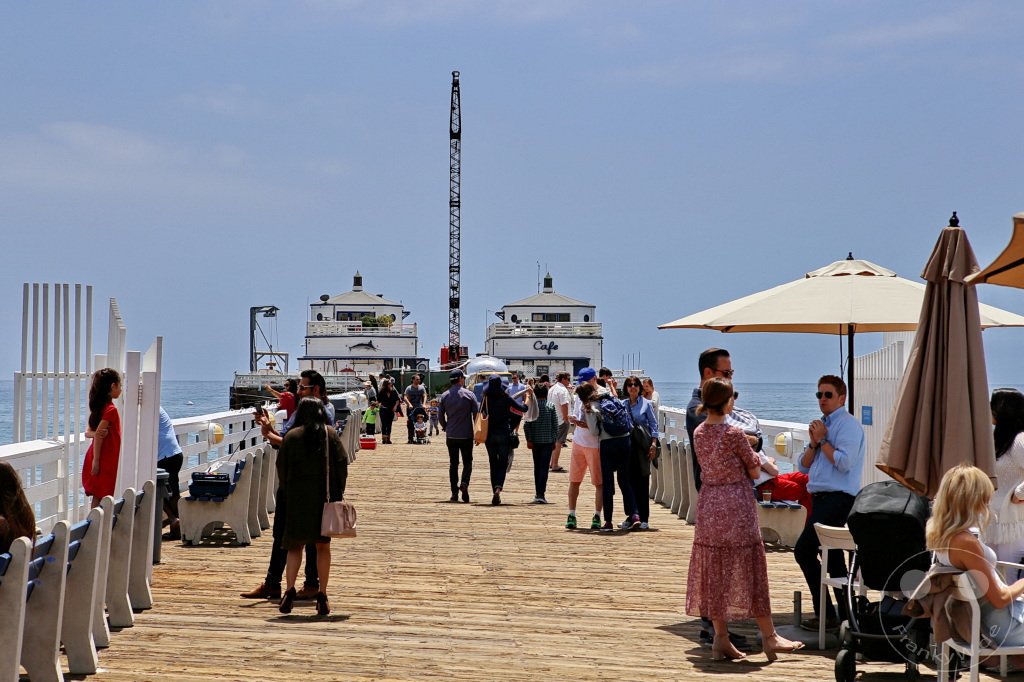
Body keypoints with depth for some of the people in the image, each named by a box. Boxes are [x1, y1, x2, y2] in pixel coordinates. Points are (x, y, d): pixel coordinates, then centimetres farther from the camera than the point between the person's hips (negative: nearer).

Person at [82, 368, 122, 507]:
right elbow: (98, 433, -21)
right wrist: (96, 460, -20)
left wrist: (96, 433, -13)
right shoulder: (111, 409, -15)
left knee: (97, 497, 10)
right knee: (102, 499, -6)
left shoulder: (99, 407, 12)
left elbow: (89, 432, 9)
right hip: (106, 460, -9)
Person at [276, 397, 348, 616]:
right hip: (324, 497, 0)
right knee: (323, 545, 9)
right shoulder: (330, 434, 2)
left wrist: (288, 493, 12)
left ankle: (290, 588, -13)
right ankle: (322, 594, 4)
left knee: (295, 545, 7)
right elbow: (342, 463, -4)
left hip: (297, 497, 0)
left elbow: (281, 467, 2)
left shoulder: (291, 436, 3)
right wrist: (338, 494, 3)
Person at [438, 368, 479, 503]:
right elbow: (476, 414, -6)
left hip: (451, 436, 2)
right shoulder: (469, 394, -6)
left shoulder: (444, 396, 2)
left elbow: (440, 416, 5)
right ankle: (464, 483, -16)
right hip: (466, 435, -2)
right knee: (467, 461, 8)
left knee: (453, 464, 10)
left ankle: (454, 492, 7)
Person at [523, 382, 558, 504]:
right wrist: (554, 440, 8)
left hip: (535, 440, 2)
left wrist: (528, 439, 1)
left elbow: (526, 425, -5)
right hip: (548, 440, -1)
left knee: (537, 467, 13)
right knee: (544, 467, -4)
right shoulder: (550, 406, -3)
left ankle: (538, 493, 19)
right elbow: (555, 425, -1)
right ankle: (541, 494, -14)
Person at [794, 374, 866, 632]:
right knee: (833, 557, 12)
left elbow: (844, 462, -21)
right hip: (821, 498, 9)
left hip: (838, 499, -9)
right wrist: (814, 443, 0)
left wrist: (822, 440, -9)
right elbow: (803, 467, 17)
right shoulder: (822, 426, 20)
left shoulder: (848, 425, -7)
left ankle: (825, 614, -10)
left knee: (803, 551, -14)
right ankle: (846, 613, 18)